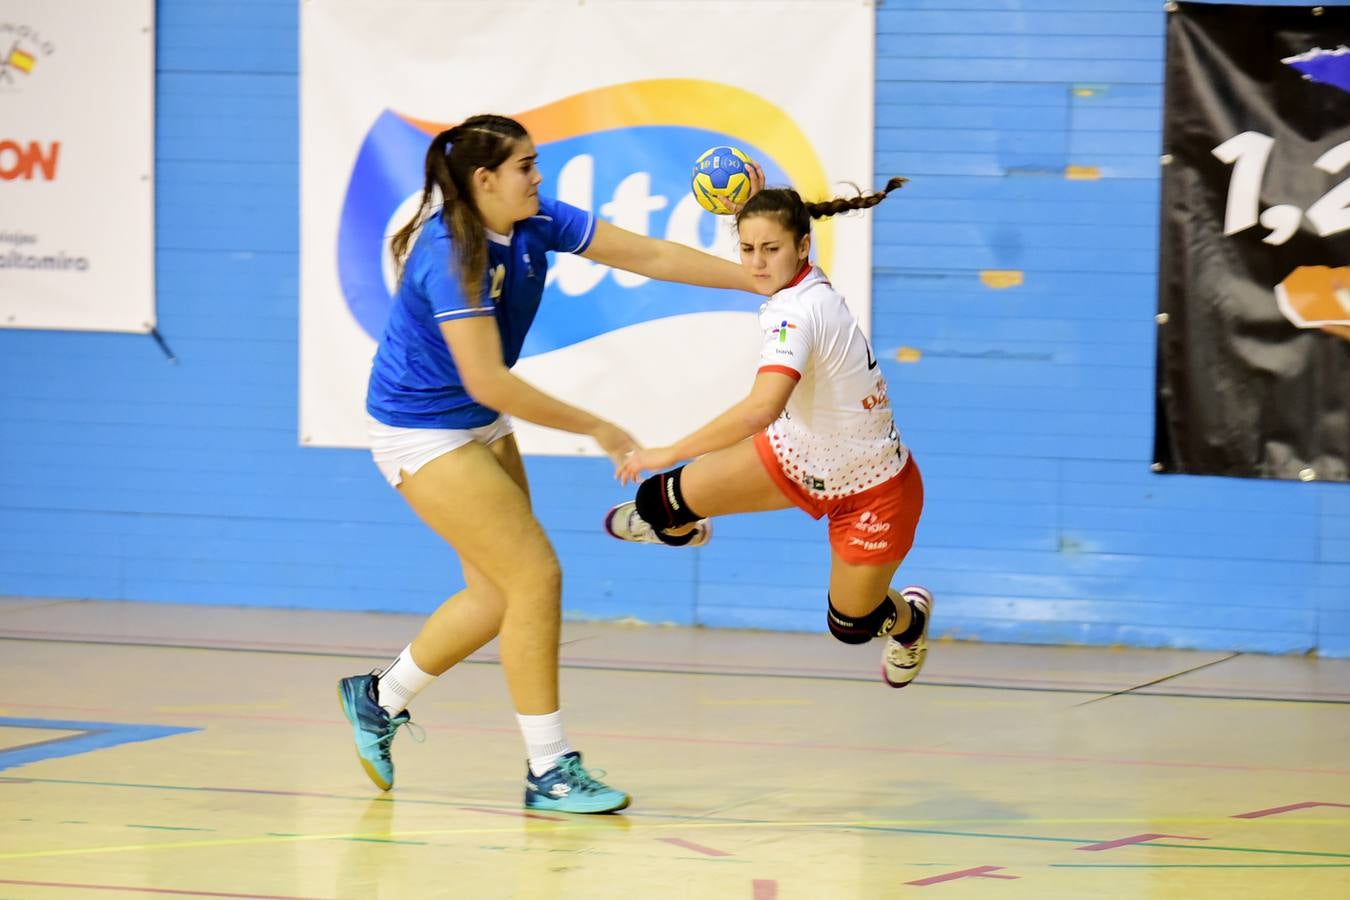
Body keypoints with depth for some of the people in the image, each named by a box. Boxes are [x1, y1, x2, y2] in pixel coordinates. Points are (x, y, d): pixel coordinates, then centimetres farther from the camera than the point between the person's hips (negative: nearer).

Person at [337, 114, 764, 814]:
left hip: (479, 426, 9)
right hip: (422, 433, -9)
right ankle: (548, 771, -6)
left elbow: (649, 256, -2)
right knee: (536, 578, -12)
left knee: (500, 591, 10)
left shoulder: (534, 226, -4)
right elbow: (487, 382, -29)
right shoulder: (452, 256, -27)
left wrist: (758, 279, -4)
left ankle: (380, 698, 29)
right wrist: (594, 428, -22)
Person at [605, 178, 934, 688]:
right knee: (662, 502, 0)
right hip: (800, 455, 7)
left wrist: (669, 452, -46)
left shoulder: (794, 312, -36)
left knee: (851, 627, 13)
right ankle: (678, 527, 39)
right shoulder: (807, 283, -11)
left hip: (869, 490, -7)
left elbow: (762, 408, -52)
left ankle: (909, 617, 50)